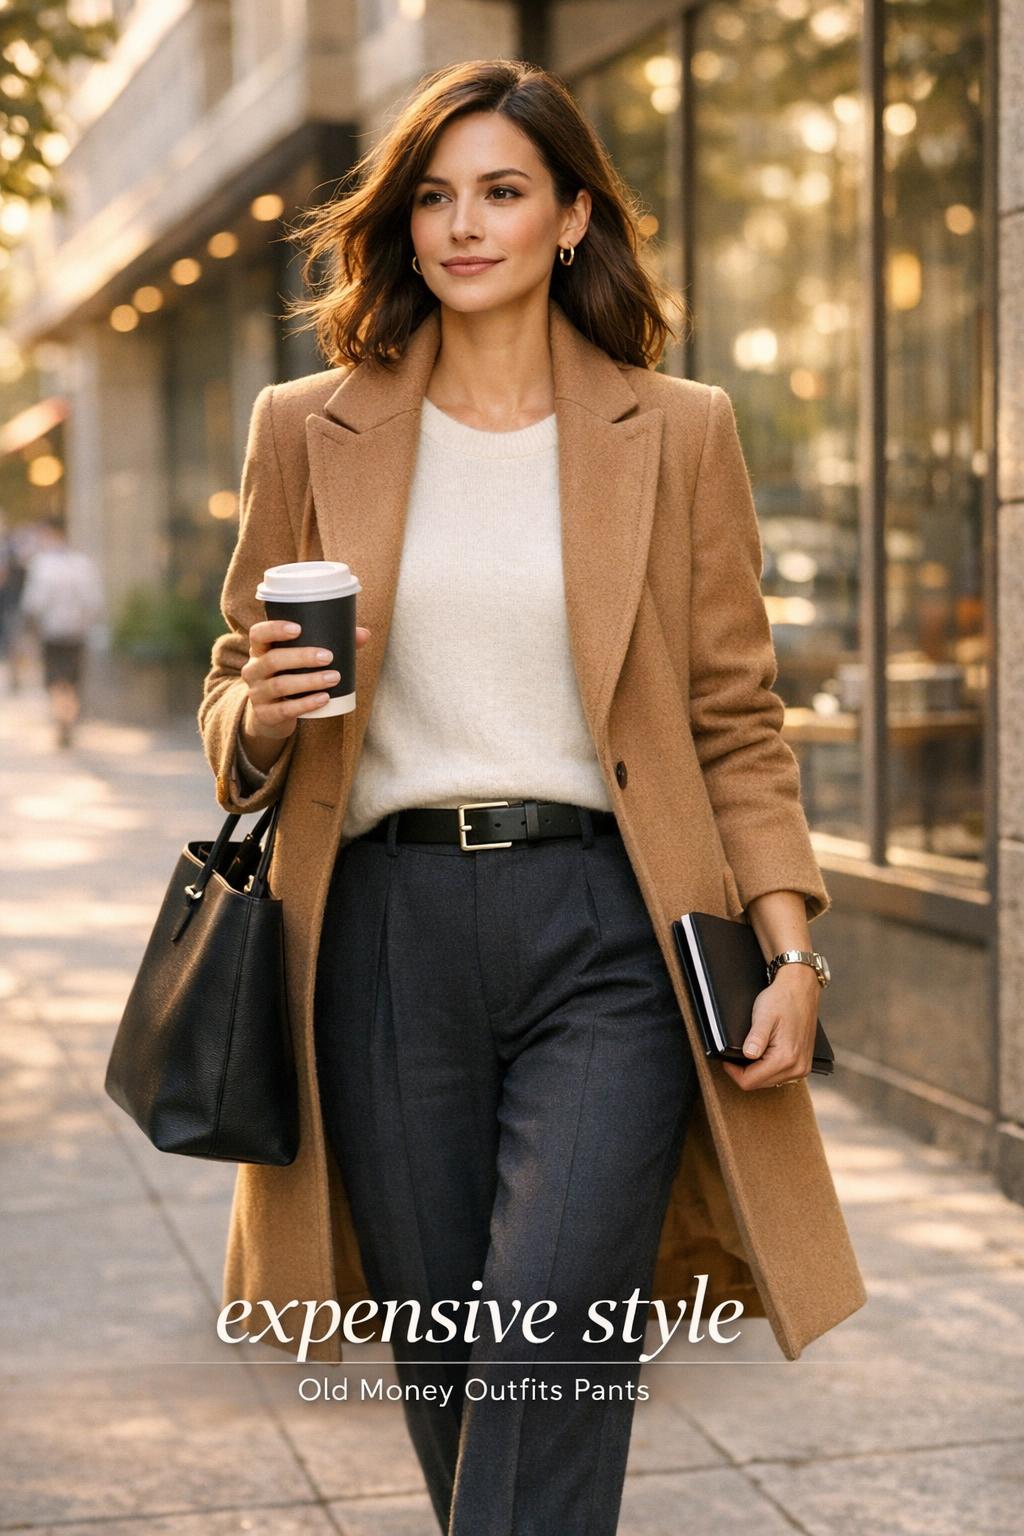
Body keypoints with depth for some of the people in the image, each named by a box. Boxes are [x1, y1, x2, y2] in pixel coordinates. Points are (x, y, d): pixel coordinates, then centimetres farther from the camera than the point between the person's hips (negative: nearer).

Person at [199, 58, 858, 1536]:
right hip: (389, 930, 2)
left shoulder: (677, 431, 8)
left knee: (555, 1338, -12)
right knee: (440, 1358, 8)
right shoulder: (308, 430, 10)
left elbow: (738, 716, 7)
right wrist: (261, 712, -8)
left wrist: (790, 946, -3)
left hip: (609, 928, -1)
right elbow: (233, 701, 16)